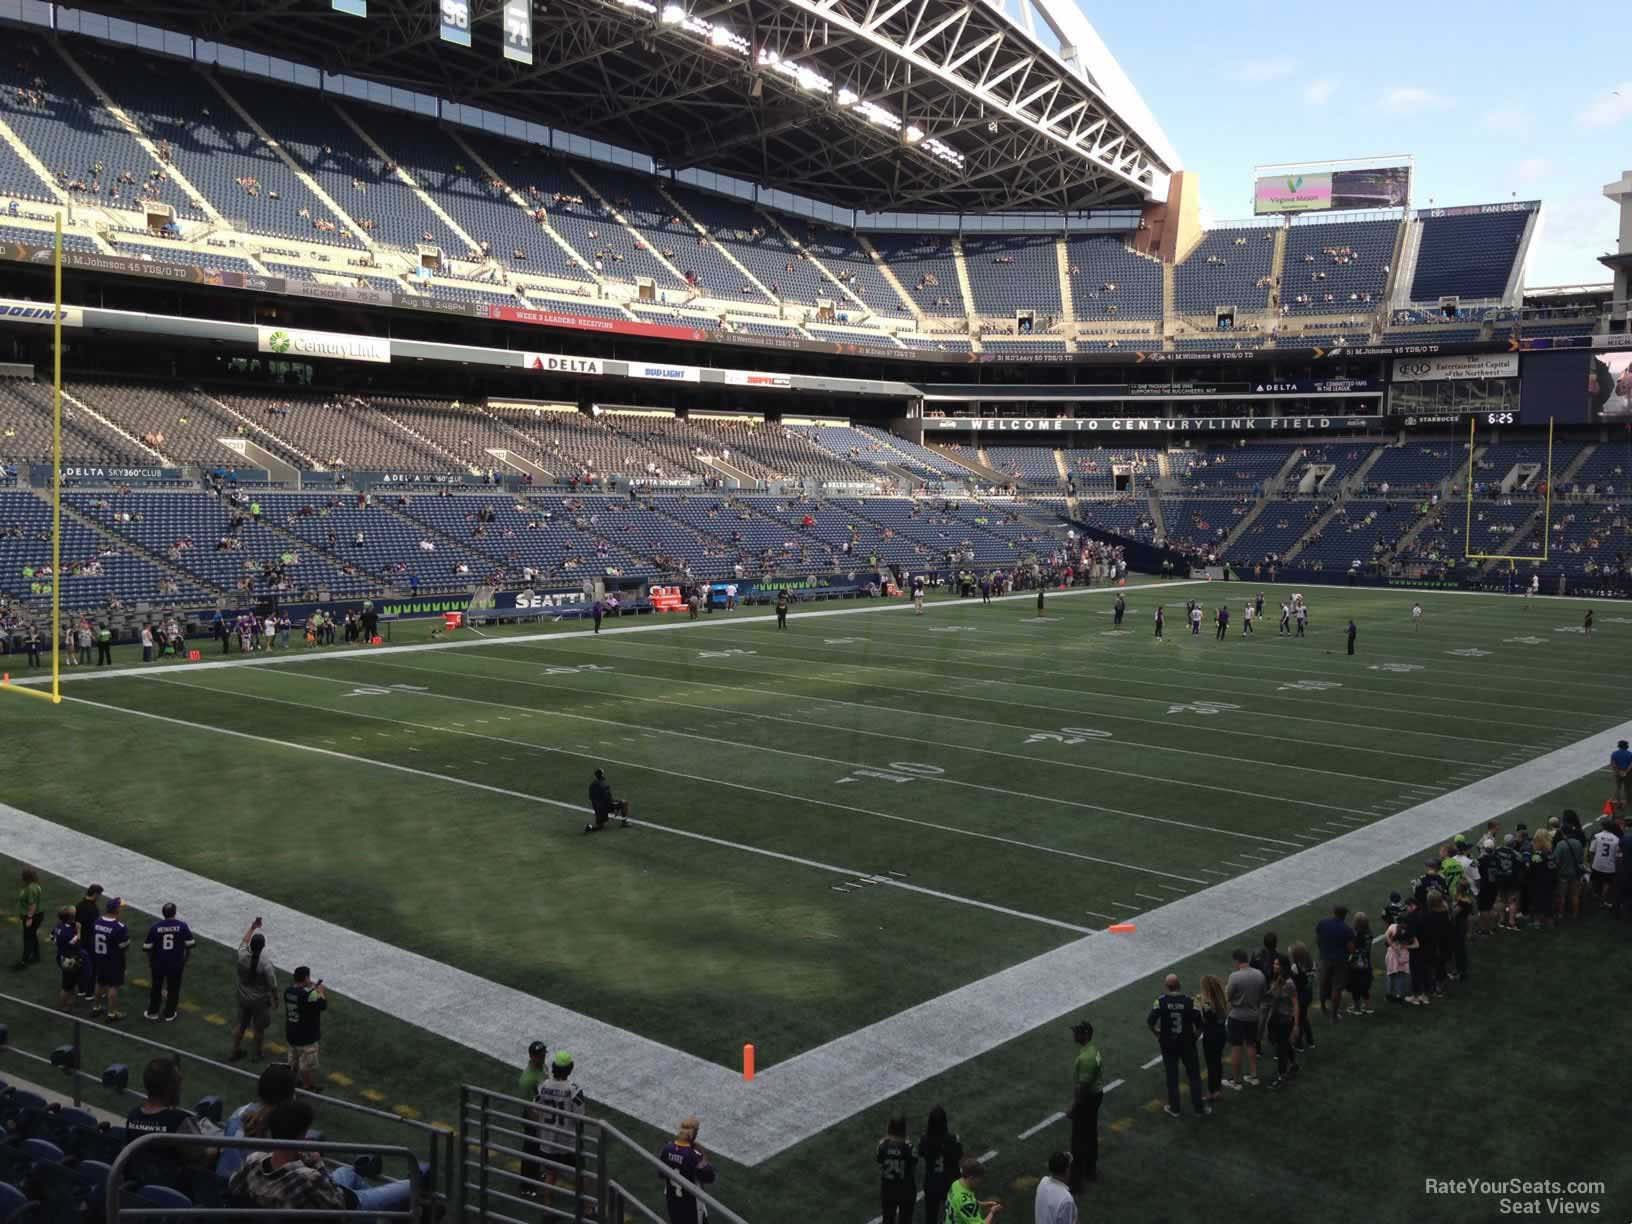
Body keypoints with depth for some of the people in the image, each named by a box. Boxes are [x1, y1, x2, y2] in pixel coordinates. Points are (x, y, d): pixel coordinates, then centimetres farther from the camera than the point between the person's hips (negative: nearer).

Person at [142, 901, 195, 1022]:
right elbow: (189, 945, -6)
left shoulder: (155, 927, -9)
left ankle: (152, 1012, 27)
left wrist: (150, 963, 11)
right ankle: (169, 1013, 19)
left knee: (156, 988, 18)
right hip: (176, 964, -1)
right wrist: (185, 960, 10)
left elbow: (148, 948, -4)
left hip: (158, 963, 1)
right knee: (173, 988, 12)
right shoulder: (182, 926, -10)